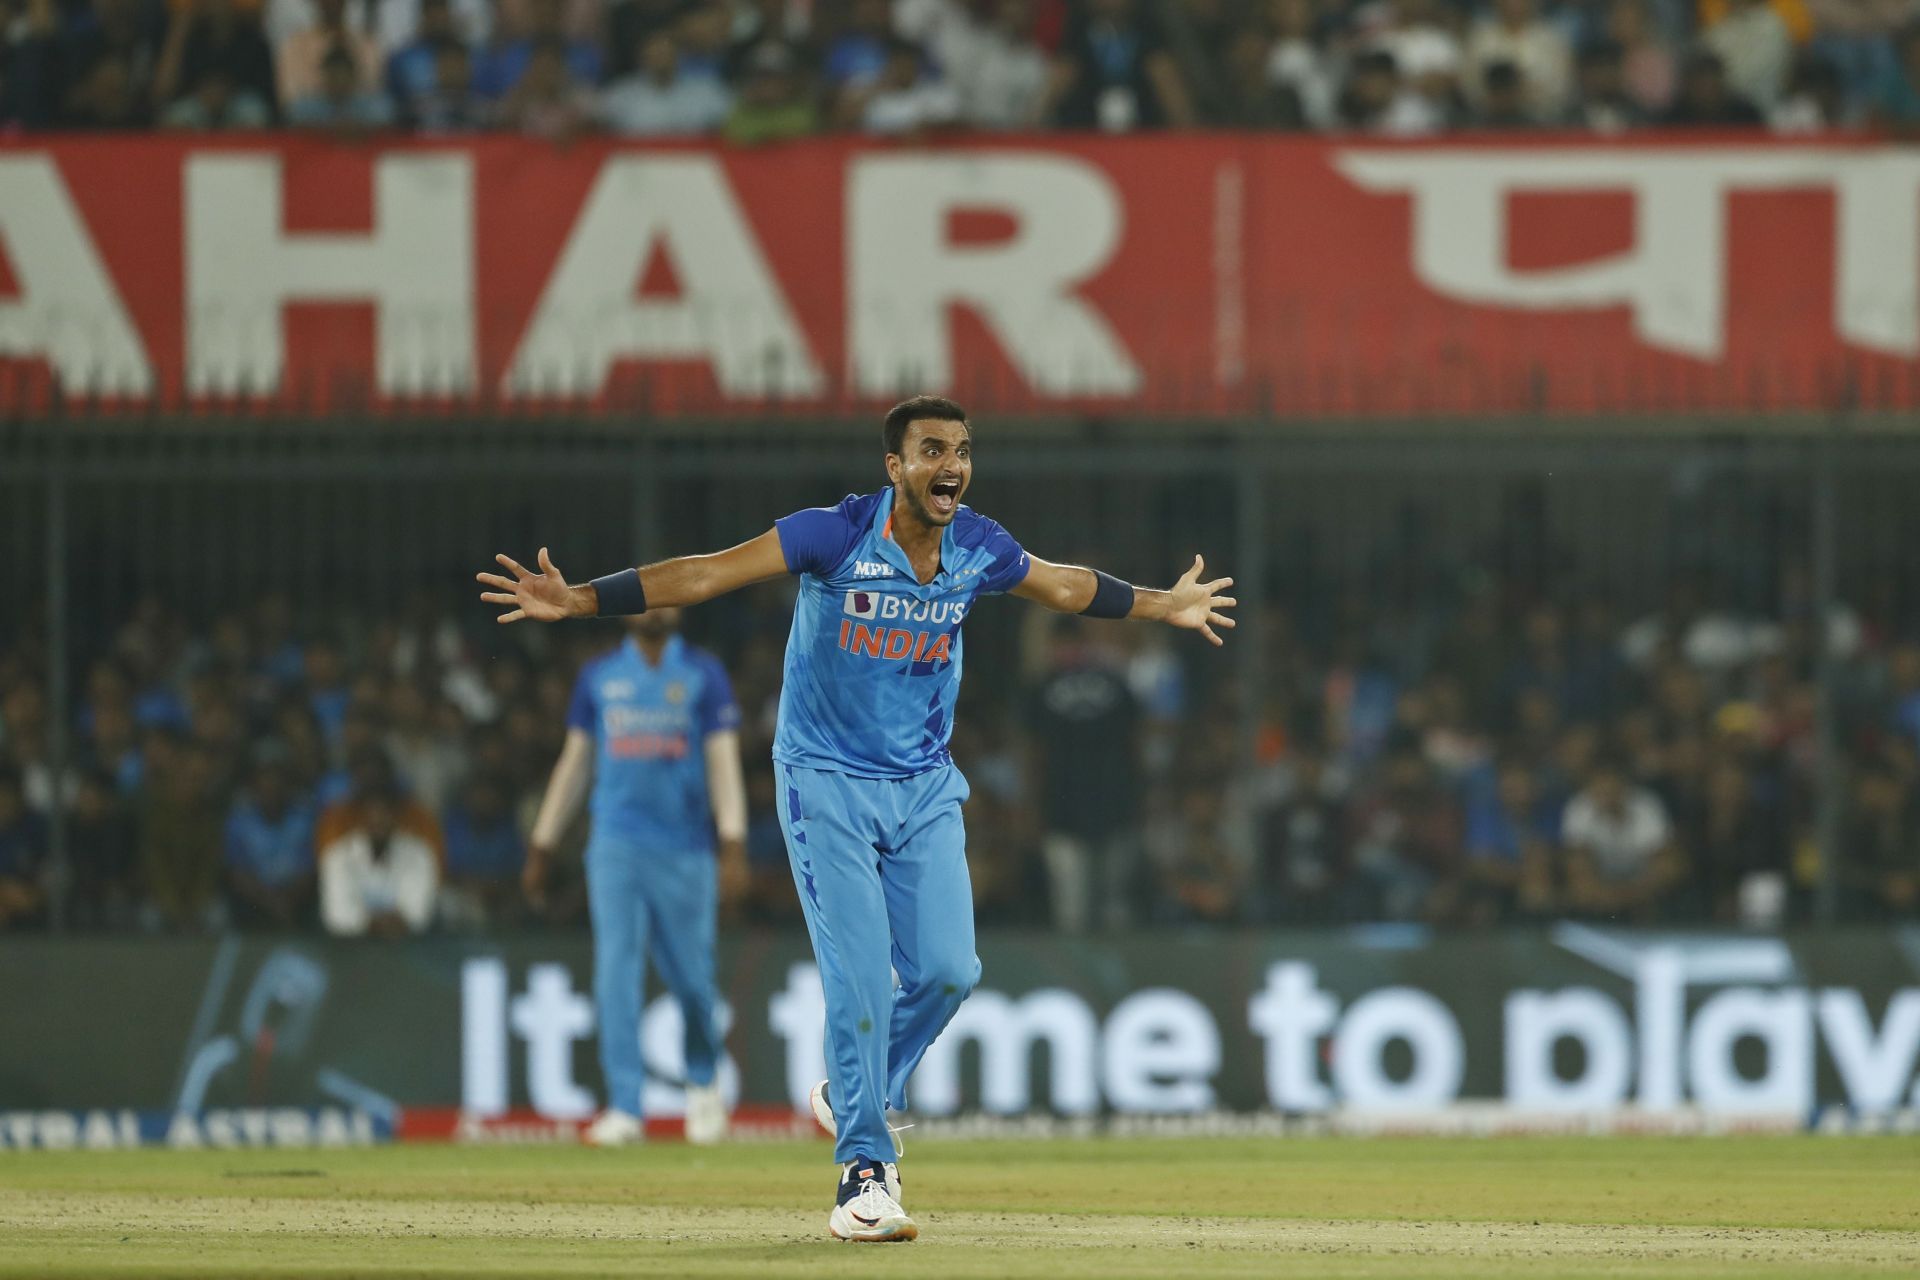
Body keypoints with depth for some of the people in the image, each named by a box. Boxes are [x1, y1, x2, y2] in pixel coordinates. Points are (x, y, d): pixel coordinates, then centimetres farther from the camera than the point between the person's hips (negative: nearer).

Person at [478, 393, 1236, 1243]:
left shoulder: (980, 551, -3)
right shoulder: (836, 537, -18)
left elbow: (1064, 586, 18)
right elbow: (705, 575, -22)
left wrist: (1163, 607, 29)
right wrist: (577, 601, -31)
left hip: (925, 790, 4)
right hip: (828, 784, -4)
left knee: (946, 971, -5)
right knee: (860, 977, -11)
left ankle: (855, 1097, 23)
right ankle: (864, 1171, 1)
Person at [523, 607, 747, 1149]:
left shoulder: (704, 674, 4)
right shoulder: (598, 677, 10)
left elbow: (724, 760, -1)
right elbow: (574, 761, 15)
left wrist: (733, 844, -11)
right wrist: (541, 846, 12)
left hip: (684, 848, -1)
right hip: (616, 845, 1)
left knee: (691, 977, 3)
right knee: (616, 972, -10)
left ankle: (702, 1084, 30)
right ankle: (624, 1108, -12)